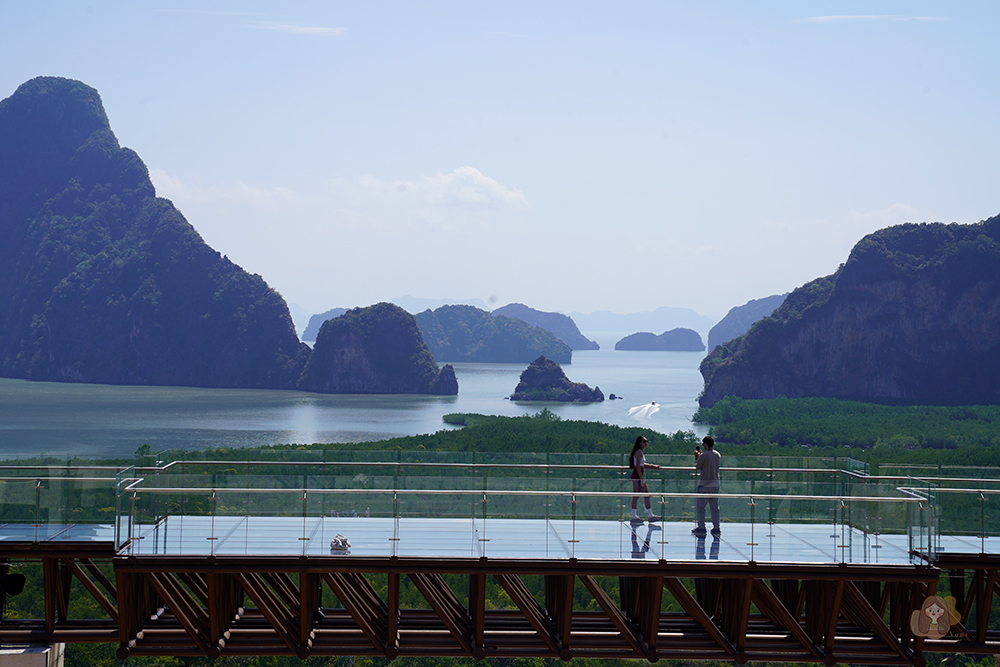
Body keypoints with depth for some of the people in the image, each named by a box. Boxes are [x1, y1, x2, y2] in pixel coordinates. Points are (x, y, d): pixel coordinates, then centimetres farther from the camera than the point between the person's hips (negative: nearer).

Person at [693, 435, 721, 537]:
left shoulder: (703, 456, -14)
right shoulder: (718, 455, 5)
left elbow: (697, 467, -3)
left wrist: (697, 457, 11)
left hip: (704, 484, -6)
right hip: (716, 484, 6)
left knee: (700, 506, 2)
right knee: (715, 507, 9)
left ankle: (701, 527, -2)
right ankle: (716, 528, 8)